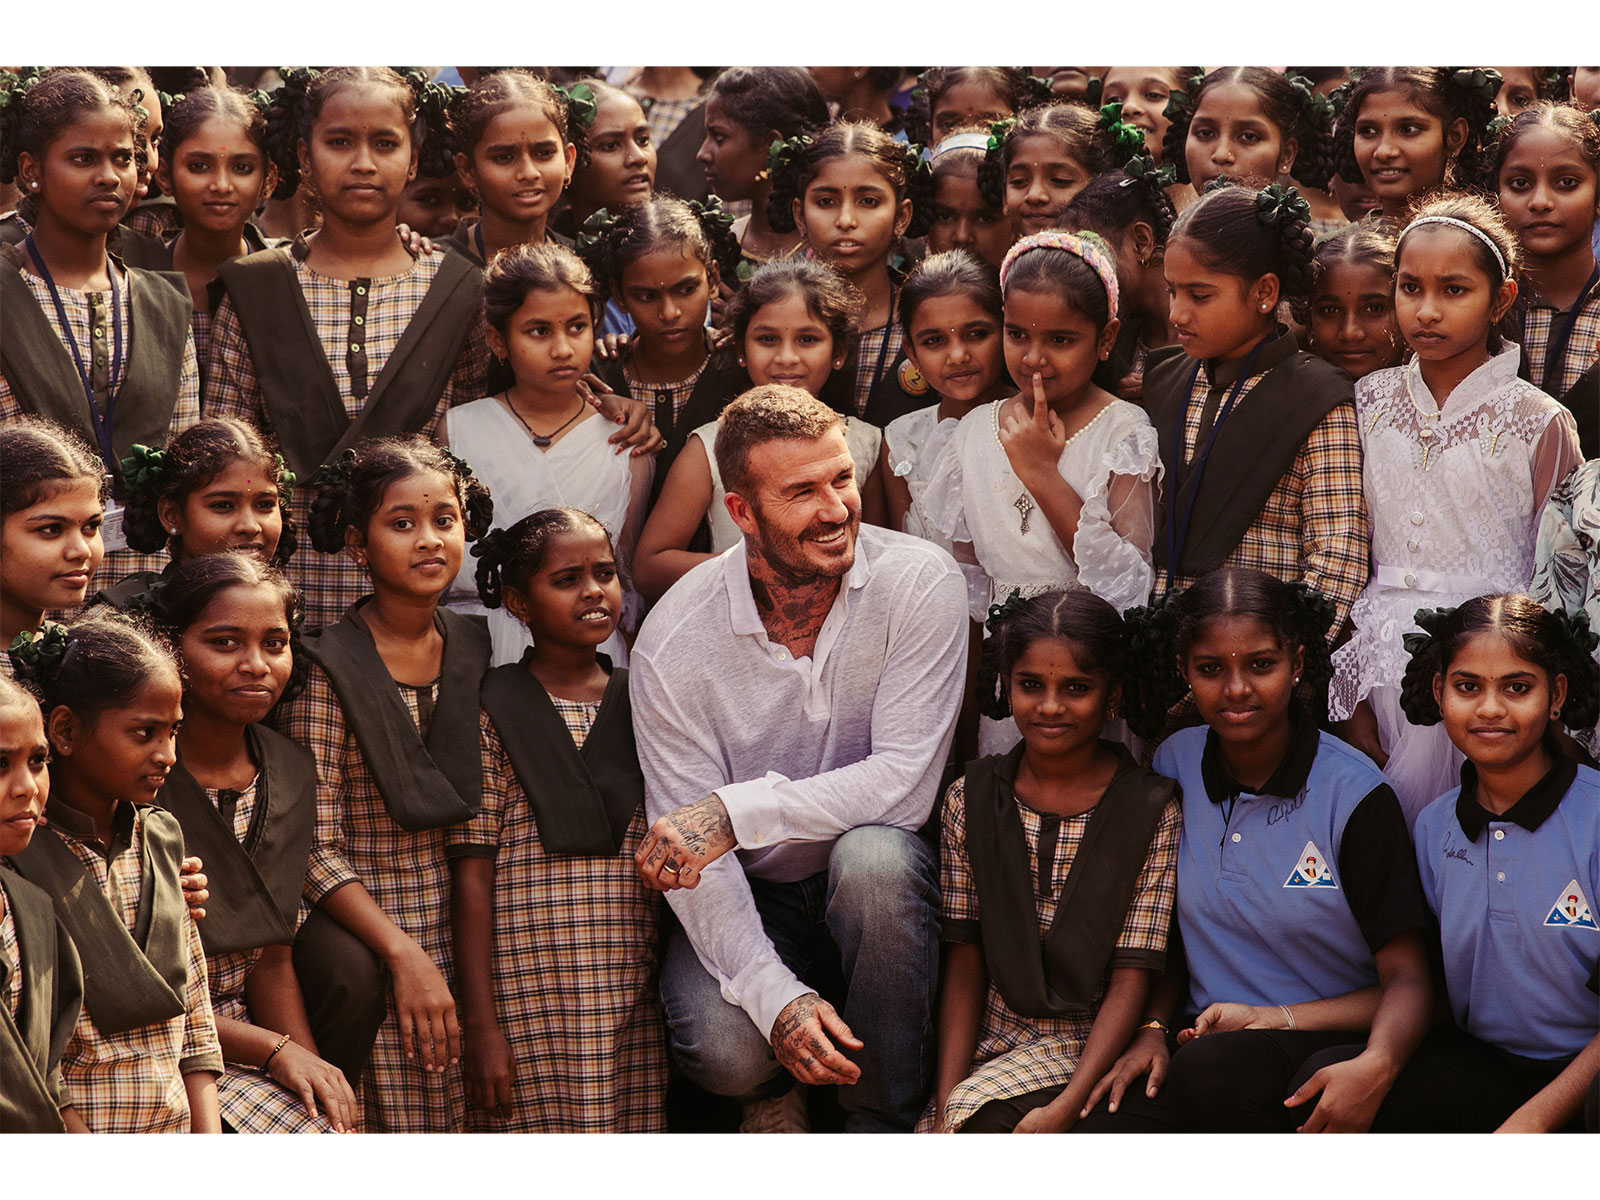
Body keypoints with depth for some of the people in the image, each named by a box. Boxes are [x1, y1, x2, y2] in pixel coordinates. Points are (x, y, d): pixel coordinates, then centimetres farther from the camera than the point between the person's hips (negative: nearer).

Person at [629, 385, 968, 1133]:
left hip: (879, 891, 0)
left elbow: (906, 783, -20)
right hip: (752, 895, 0)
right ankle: (776, 1084, 12)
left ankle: (885, 1124, -15)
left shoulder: (920, 583, -16)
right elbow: (690, 857, -15)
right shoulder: (672, 642, -15)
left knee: (873, 854, -36)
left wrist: (739, 811, -30)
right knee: (722, 1047, -29)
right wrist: (777, 997, -30)